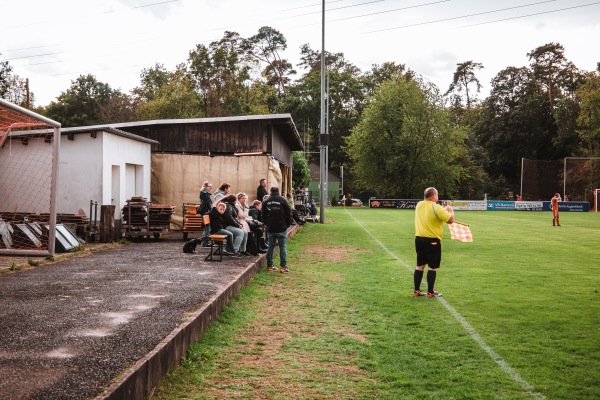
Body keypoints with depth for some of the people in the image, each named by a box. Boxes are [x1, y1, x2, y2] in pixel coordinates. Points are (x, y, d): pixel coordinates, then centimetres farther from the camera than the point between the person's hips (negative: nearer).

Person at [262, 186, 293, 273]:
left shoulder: (266, 202, 6)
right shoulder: (283, 200, -4)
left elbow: (263, 215, 12)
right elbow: (289, 213, -4)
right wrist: (288, 224, 8)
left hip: (270, 228, 3)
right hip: (281, 228, -3)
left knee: (270, 246, 11)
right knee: (283, 247, 0)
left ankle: (269, 266, 12)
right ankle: (283, 267, -4)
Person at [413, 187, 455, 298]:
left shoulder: (419, 205, 6)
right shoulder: (436, 207, -17)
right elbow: (450, 220, -14)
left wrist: (444, 210, 21)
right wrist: (450, 211, 6)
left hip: (419, 239, 7)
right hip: (432, 241, -7)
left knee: (420, 265, 14)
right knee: (432, 267, 3)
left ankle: (416, 290, 18)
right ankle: (430, 292, 8)